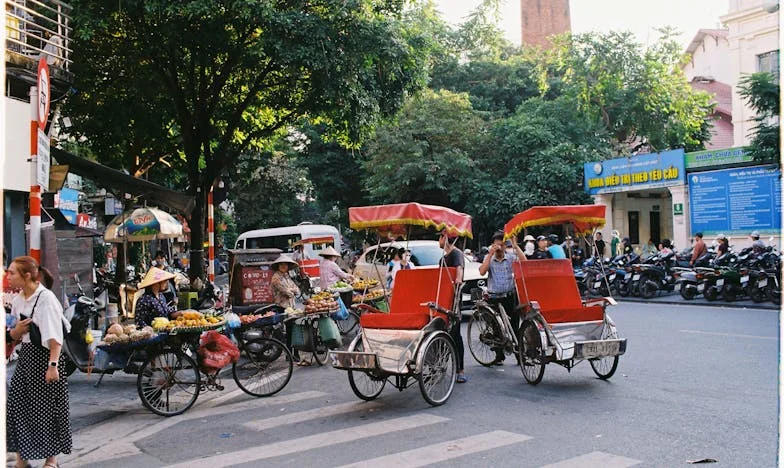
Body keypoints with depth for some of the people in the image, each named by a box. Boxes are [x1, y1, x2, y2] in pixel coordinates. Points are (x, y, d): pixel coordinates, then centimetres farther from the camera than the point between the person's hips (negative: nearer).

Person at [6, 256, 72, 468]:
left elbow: (55, 336, -20)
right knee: (17, 405, 7)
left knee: (46, 407, 3)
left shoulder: (46, 298, -16)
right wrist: (17, 330, -8)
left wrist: (53, 365, -23)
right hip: (26, 355, 7)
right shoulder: (18, 299, 7)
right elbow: (14, 335, 15)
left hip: (45, 355, -7)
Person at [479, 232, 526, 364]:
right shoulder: (488, 258, 6)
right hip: (494, 298, 1)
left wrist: (515, 246, -14)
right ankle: (499, 355, 16)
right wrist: (491, 253, -14)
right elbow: (482, 271, -11)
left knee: (514, 326, -1)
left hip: (510, 297, -1)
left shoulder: (511, 257, 4)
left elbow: (524, 262, -15)